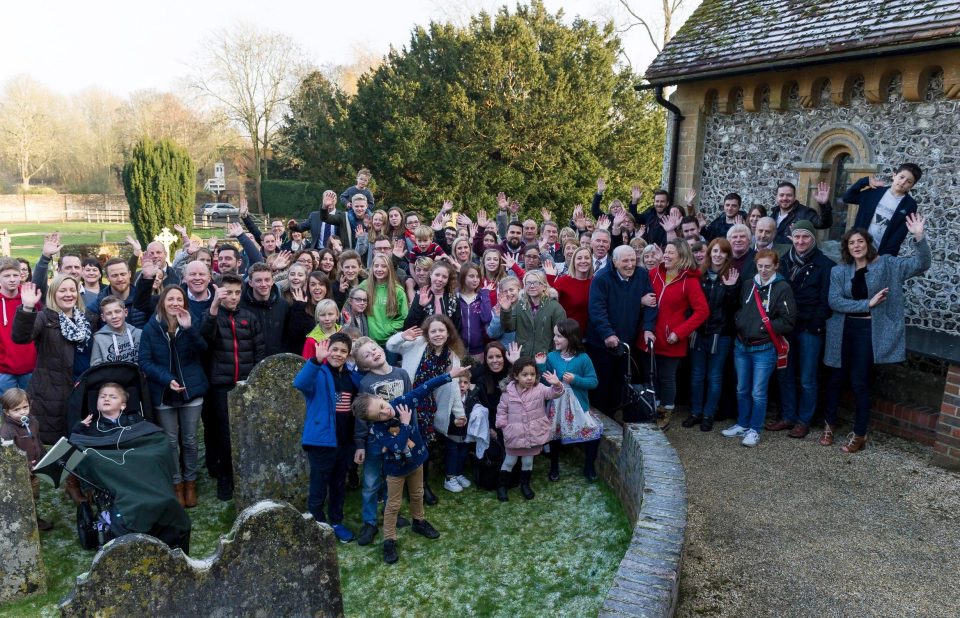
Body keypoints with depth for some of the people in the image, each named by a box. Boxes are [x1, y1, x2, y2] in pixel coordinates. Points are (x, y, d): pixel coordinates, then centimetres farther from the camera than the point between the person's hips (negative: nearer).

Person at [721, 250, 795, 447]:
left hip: (764, 349, -5)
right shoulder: (748, 284, 6)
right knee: (742, 390, 15)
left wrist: (765, 325, -14)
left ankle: (754, 430, 18)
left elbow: (788, 321, -10)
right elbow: (738, 309, 19)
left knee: (758, 393, 3)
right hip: (741, 346, 5)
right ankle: (742, 424, 30)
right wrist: (739, 322, 2)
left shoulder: (782, 288, -8)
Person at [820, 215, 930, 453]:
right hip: (843, 330, 2)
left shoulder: (886, 264, -1)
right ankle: (830, 424, 30)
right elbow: (834, 301, -10)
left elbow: (921, 264, -10)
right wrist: (868, 303, -18)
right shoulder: (839, 271, 1)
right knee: (836, 379, 12)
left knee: (860, 383, 2)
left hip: (869, 331, -2)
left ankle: (859, 434, 17)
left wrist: (919, 237, -24)